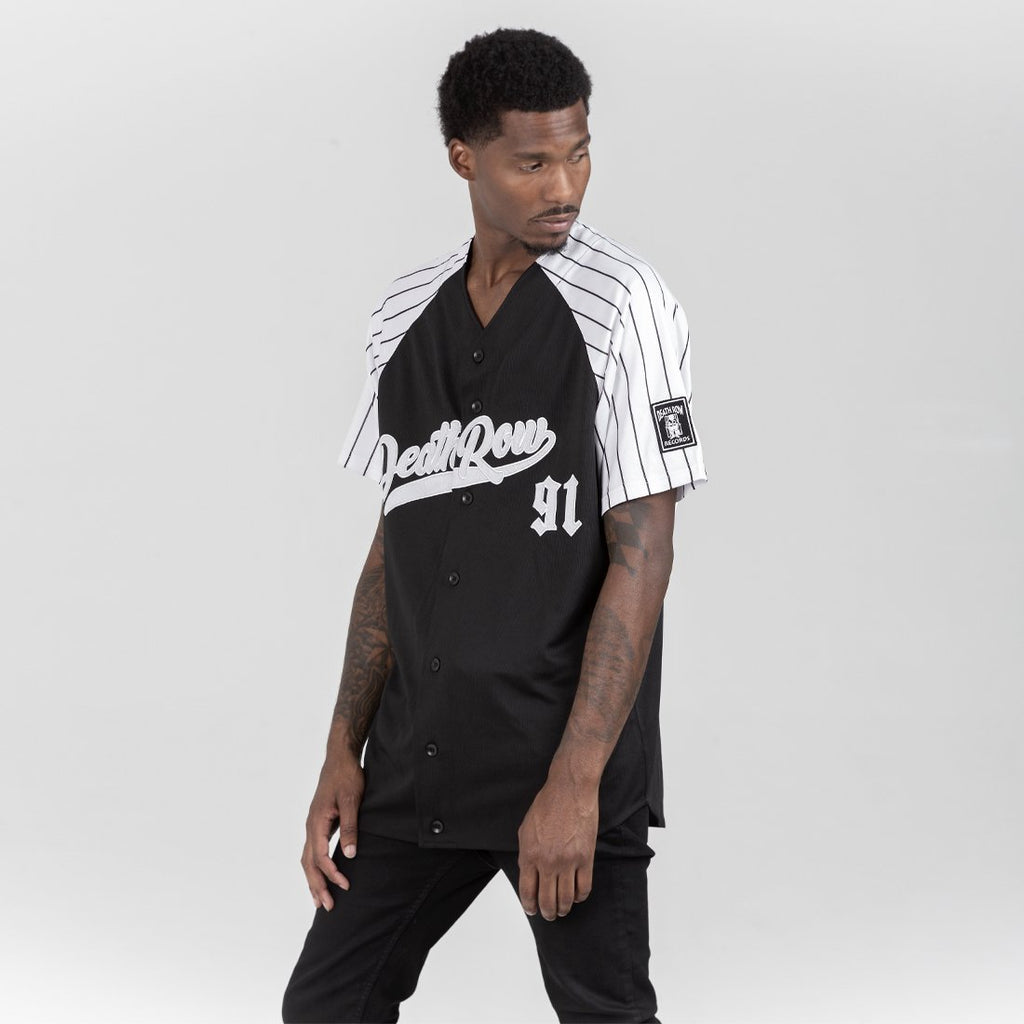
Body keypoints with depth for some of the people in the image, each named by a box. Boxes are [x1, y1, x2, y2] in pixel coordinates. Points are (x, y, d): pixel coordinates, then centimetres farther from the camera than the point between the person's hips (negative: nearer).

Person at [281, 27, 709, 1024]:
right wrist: (344, 753, 8)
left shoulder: (622, 305, -8)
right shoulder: (405, 316, 8)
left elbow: (641, 557, -12)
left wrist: (574, 782, -18)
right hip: (420, 760, 5)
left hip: (573, 760, -5)